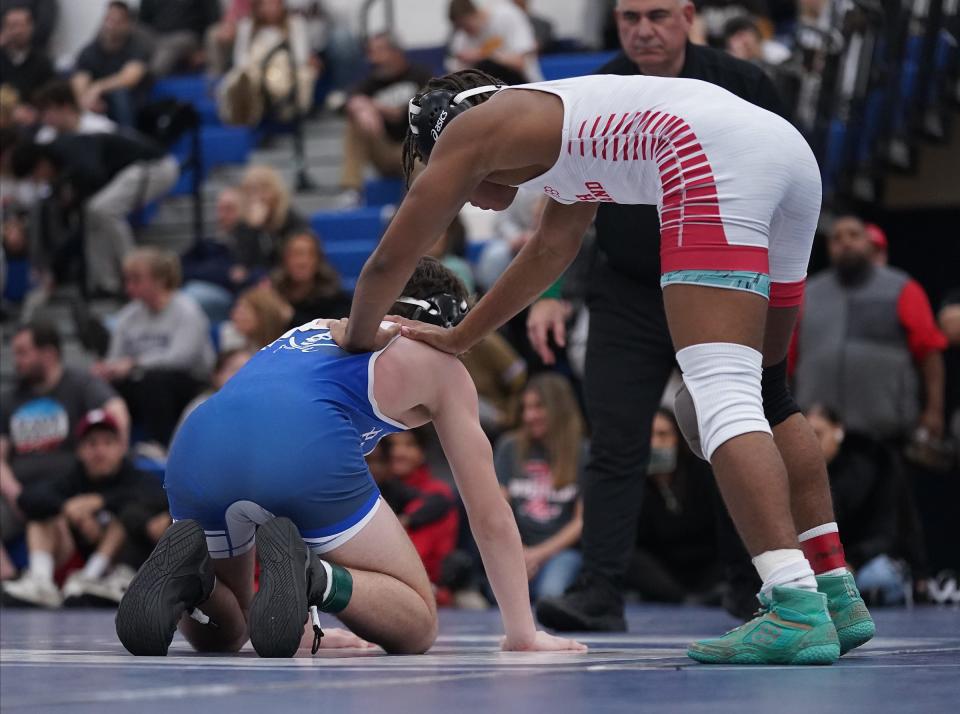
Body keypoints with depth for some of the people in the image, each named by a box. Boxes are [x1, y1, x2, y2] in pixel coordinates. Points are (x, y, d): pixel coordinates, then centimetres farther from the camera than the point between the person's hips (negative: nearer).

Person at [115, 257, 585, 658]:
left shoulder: (310, 332, 42)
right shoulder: (439, 365, 27)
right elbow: (490, 516, 27)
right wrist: (523, 635, 34)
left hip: (197, 446, 5)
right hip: (303, 448, -5)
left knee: (216, 637, 26)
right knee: (416, 626, 10)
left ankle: (190, 574, -8)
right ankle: (305, 574, -18)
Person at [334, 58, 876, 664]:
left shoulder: (468, 132, 15)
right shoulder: (557, 126, 36)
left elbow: (391, 262, 21)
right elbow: (551, 251, 48)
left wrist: (357, 338, 40)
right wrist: (460, 339, 58)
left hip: (714, 154, -9)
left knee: (721, 396, -15)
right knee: (760, 393, 20)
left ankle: (797, 613, -28)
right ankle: (839, 596, 15)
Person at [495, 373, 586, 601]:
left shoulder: (582, 453, 1)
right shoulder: (510, 447, 9)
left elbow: (582, 520, 1)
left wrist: (539, 554, -7)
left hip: (562, 549, -1)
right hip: (516, 548, 1)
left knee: (551, 592, -33)